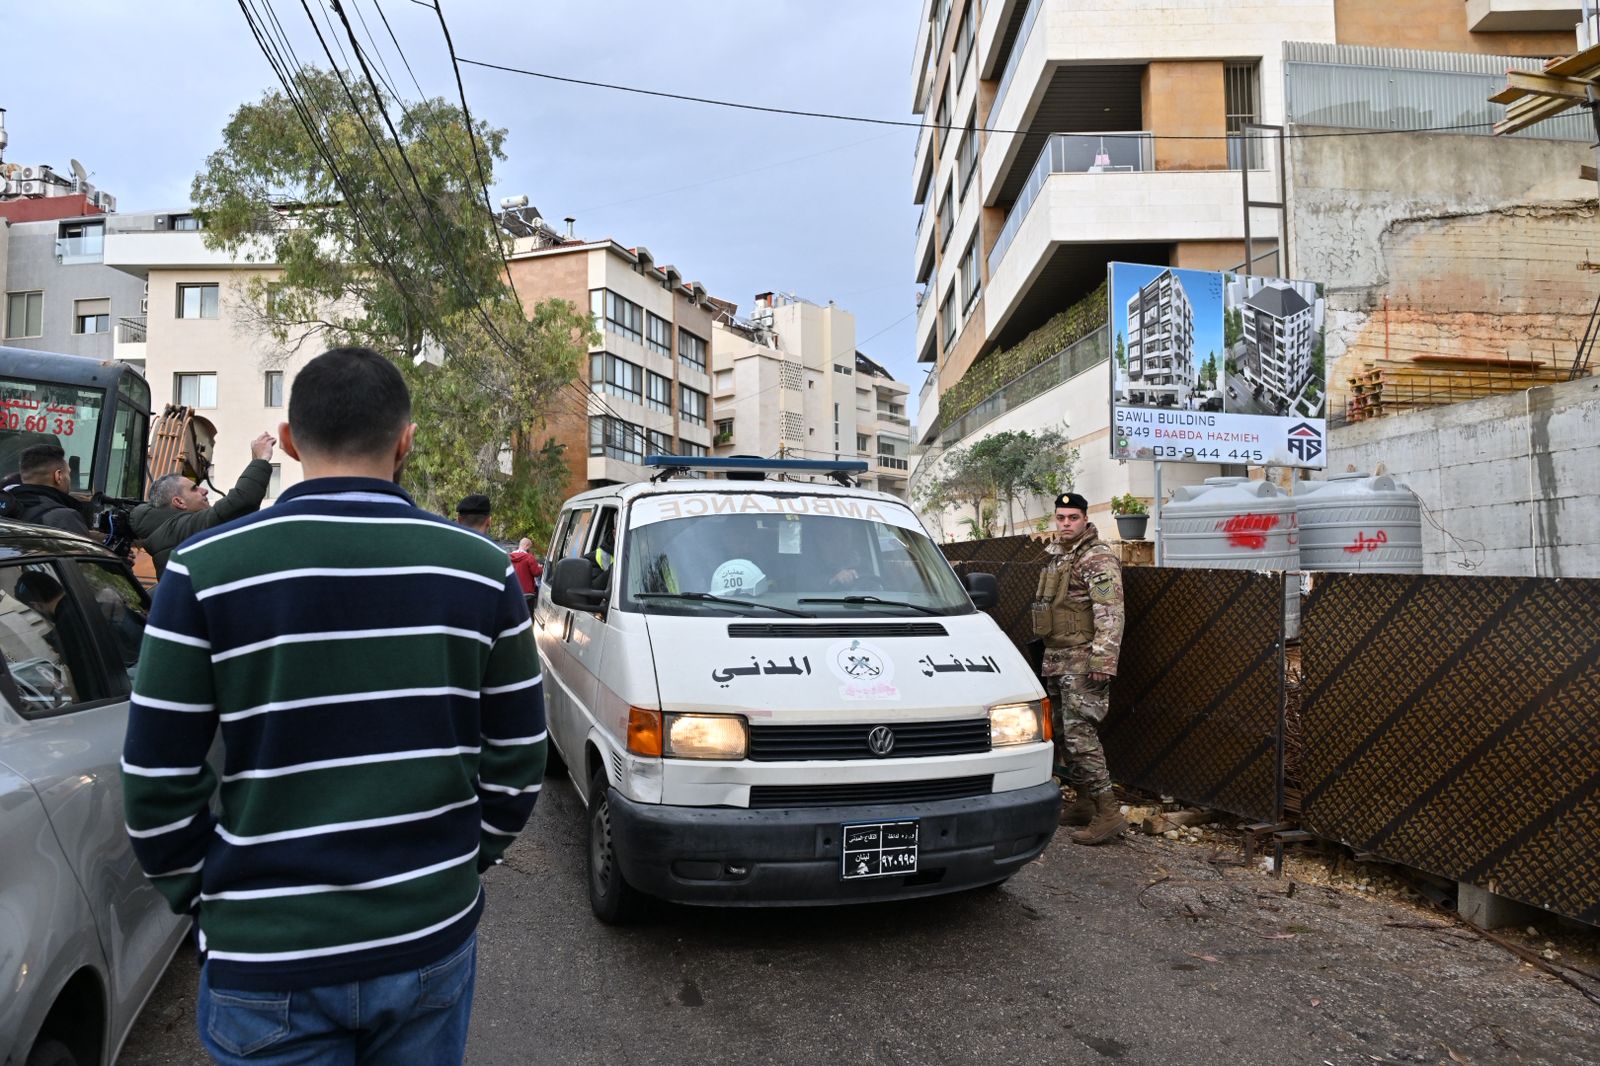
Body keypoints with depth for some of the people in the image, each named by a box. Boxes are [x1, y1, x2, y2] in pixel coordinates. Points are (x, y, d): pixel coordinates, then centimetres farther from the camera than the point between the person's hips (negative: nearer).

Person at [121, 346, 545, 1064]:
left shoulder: (205, 569, -10)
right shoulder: (482, 568, -5)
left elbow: (156, 786, -6)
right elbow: (517, 762, 0)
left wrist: (204, 897, 9)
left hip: (268, 959, -2)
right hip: (434, 938, 3)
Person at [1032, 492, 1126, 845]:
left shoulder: (1098, 559, -12)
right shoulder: (1057, 557, 16)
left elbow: (1111, 614, -19)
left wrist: (1102, 660, -26)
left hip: (1082, 661, -9)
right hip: (1056, 659, 9)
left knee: (1080, 735, -13)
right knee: (1063, 735, 13)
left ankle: (1108, 814, -8)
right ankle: (1084, 803, 24)